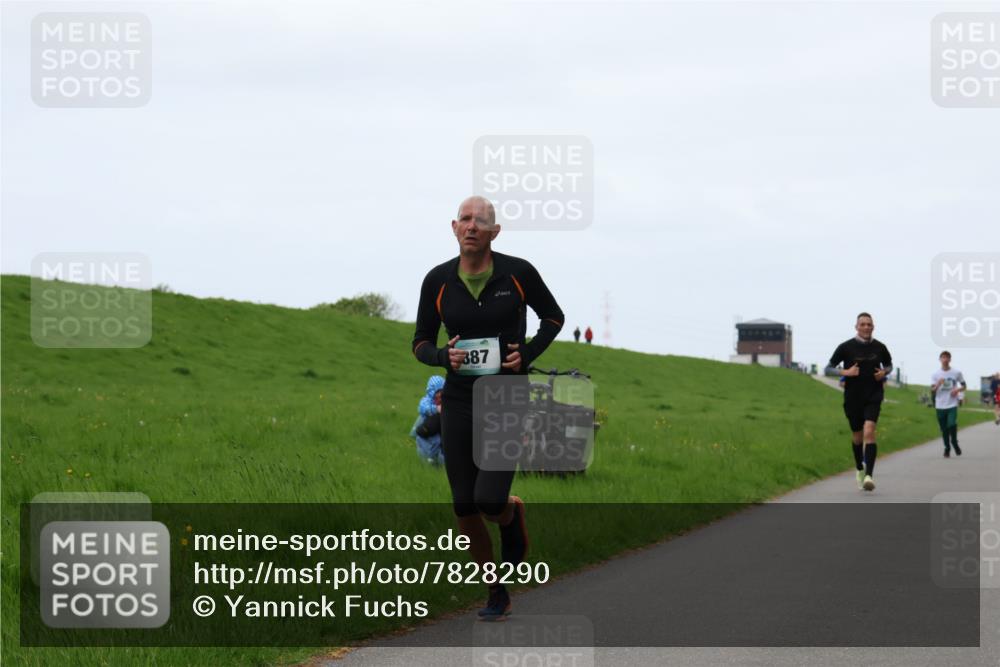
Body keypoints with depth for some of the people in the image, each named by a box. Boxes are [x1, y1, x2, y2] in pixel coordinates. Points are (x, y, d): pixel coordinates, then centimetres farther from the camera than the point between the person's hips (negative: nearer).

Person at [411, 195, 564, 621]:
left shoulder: (518, 273, -7)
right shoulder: (438, 281, -2)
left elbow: (553, 316, 9)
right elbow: (421, 343, 7)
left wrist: (527, 354, -8)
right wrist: (443, 356, -15)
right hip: (459, 400, 3)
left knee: (489, 500, -16)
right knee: (464, 507, 1)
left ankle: (513, 513, 24)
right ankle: (497, 595, 20)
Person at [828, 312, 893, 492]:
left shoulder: (879, 347, 2)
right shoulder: (846, 347, -4)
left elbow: (889, 364, 20)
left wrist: (884, 372, -2)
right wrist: (845, 372, -16)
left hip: (873, 396, -1)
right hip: (853, 397, 1)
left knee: (869, 431, -19)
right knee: (857, 435, 12)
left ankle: (869, 475, -26)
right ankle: (860, 470, 36)